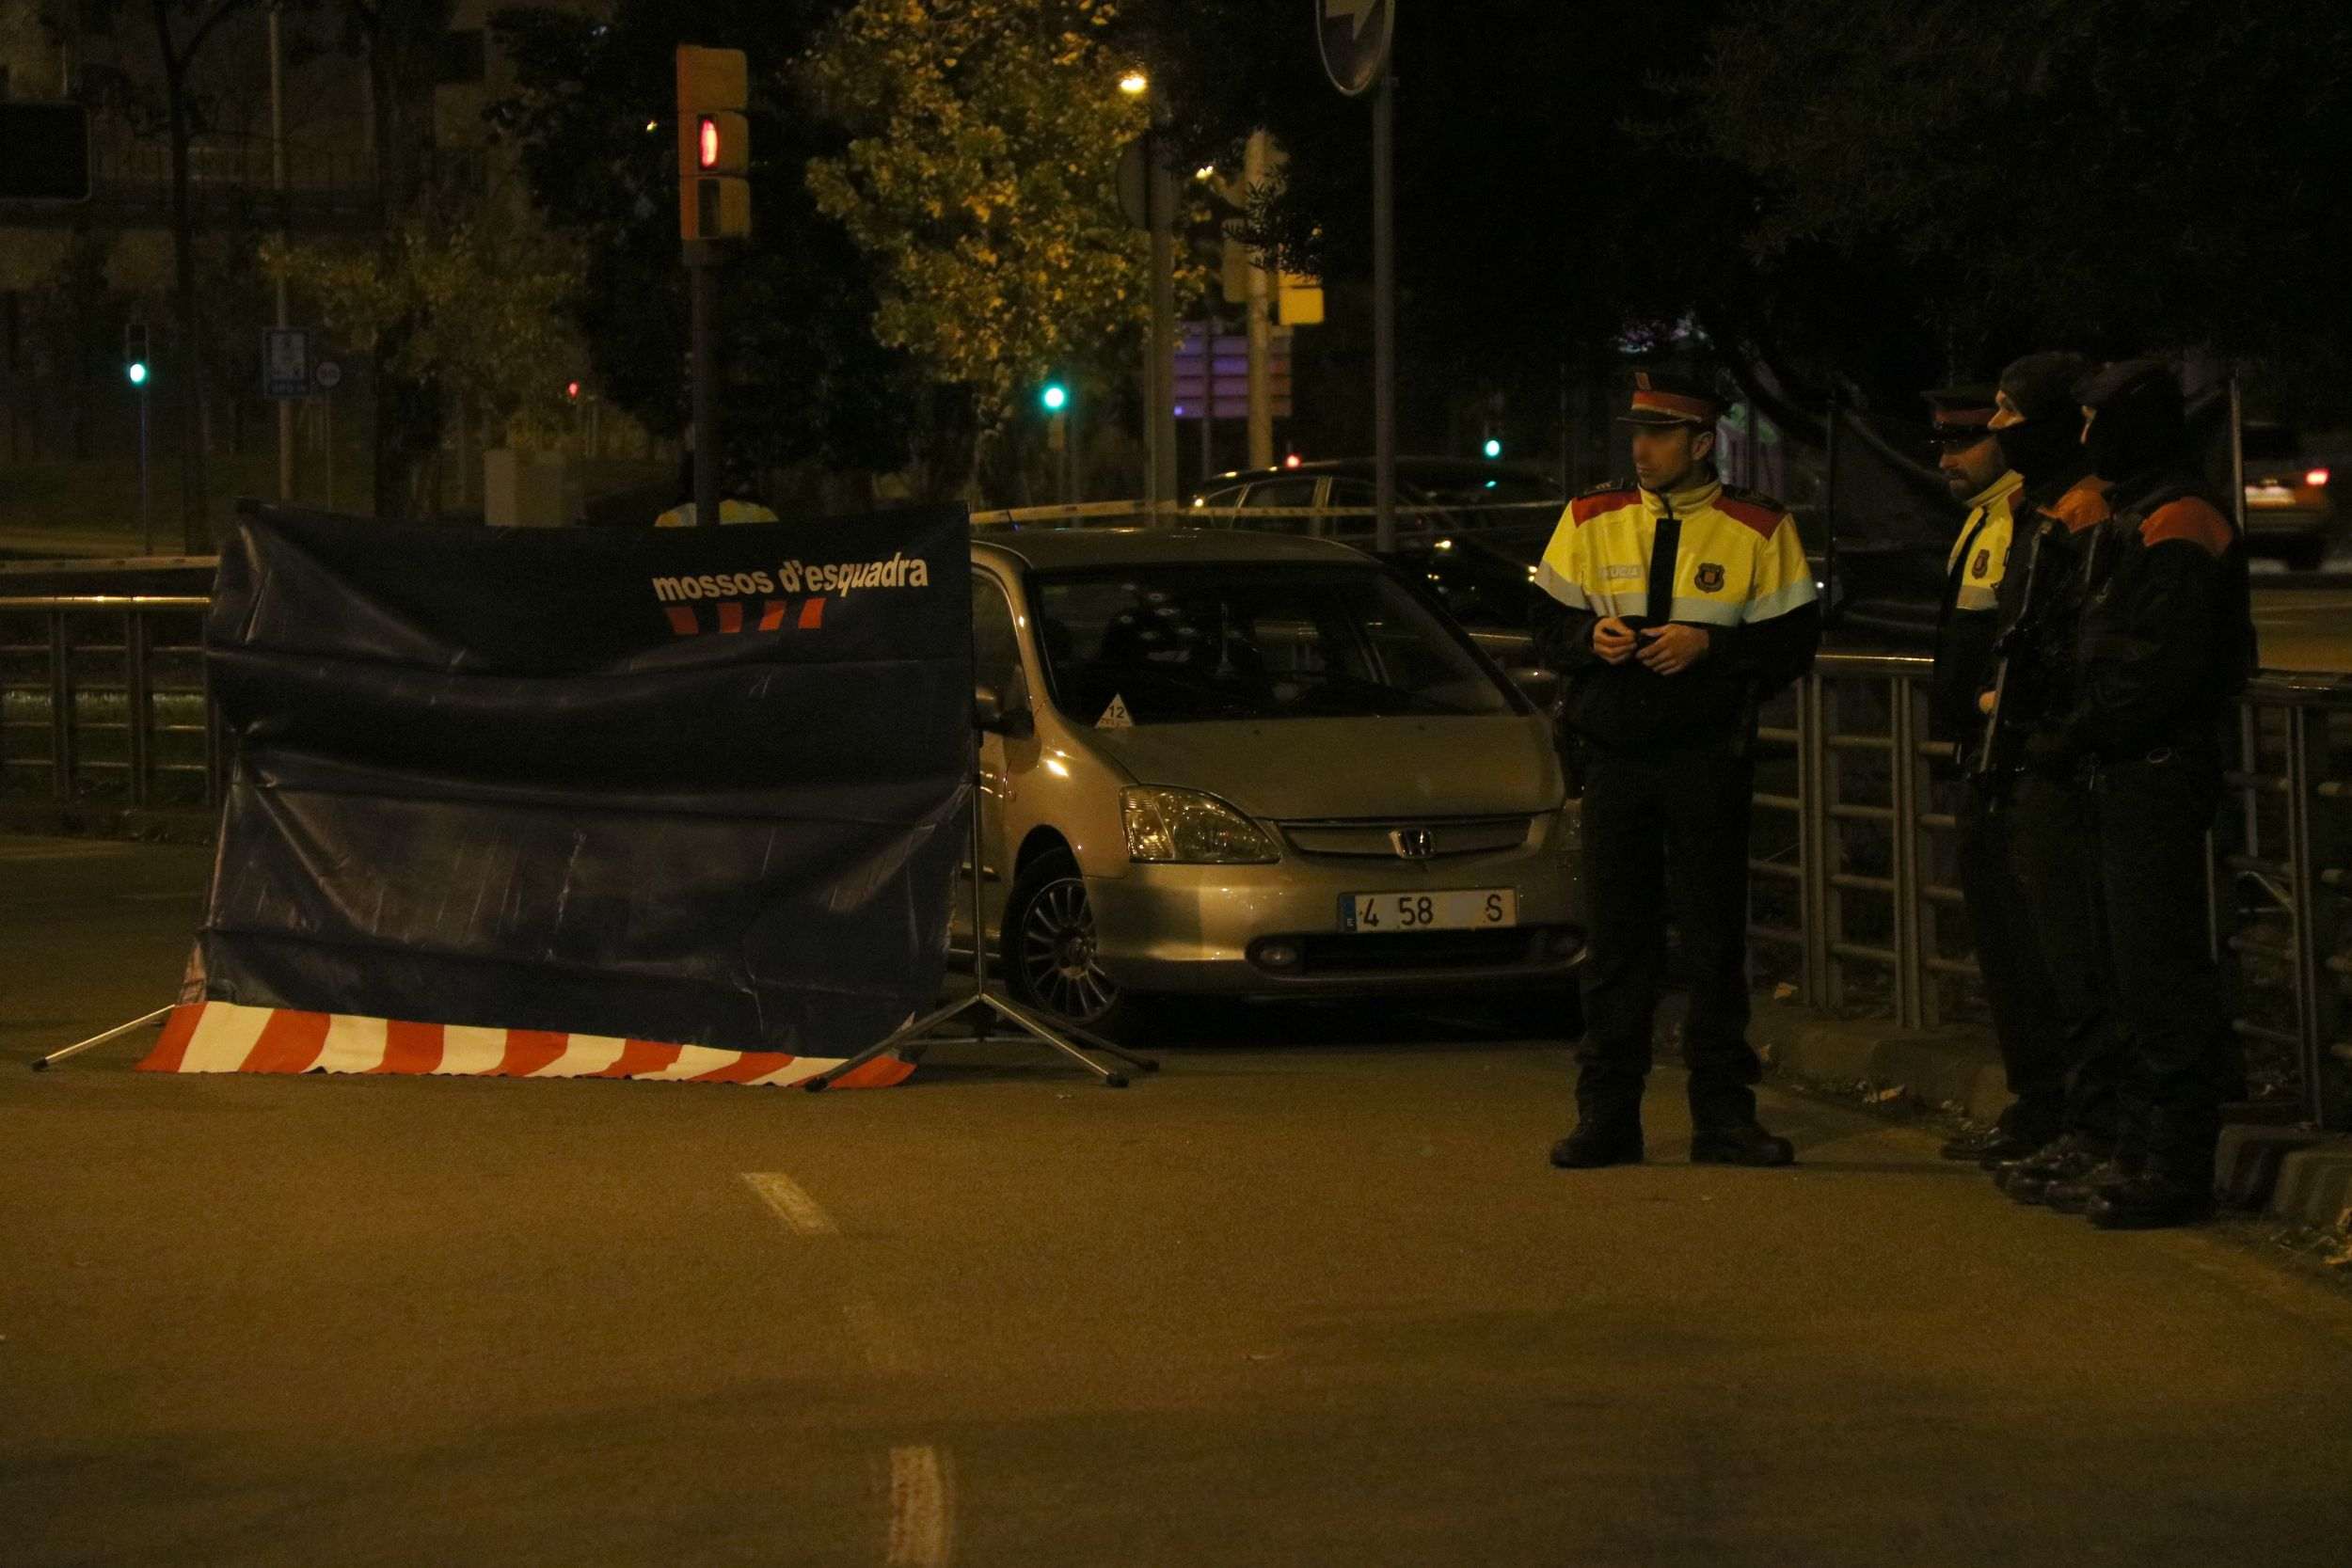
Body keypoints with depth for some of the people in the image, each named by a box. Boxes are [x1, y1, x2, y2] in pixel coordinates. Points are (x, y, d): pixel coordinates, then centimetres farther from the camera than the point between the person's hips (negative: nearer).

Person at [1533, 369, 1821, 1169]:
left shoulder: (1759, 530, 2)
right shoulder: (1591, 521, 9)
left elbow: (1792, 645, -2)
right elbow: (1547, 634, 10)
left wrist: (1710, 646, -16)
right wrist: (1591, 638, -11)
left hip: (1709, 757, -2)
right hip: (1614, 750, 2)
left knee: (1715, 937, 1)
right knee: (1615, 934, 3)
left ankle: (1722, 1112, 8)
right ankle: (1607, 1116, 7)